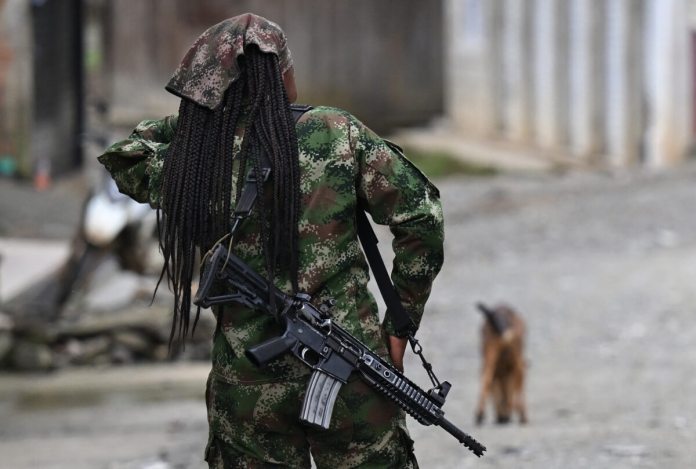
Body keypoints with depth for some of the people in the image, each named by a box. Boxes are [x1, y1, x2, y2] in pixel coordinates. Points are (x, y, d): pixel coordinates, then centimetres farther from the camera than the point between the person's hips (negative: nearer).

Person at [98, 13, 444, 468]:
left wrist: (197, 117, 15)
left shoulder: (186, 165, -4)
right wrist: (401, 320, 4)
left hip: (248, 390, 2)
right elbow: (420, 214, -5)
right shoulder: (337, 135, -7)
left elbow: (123, 156, 19)